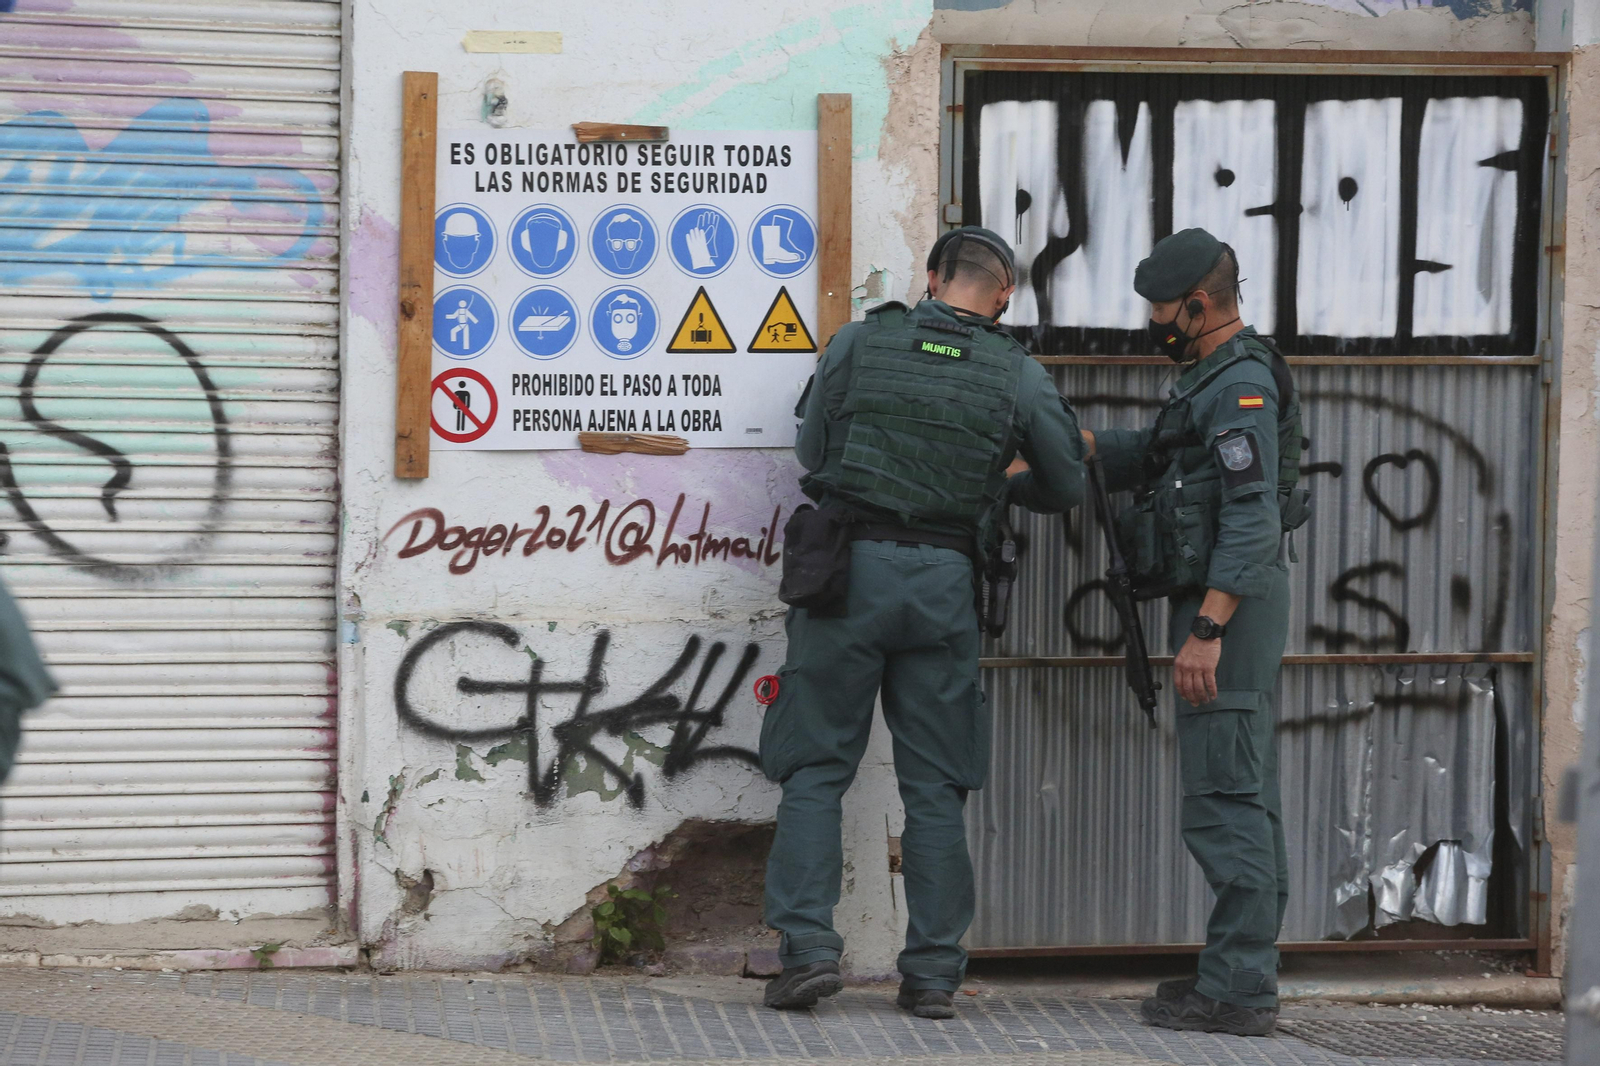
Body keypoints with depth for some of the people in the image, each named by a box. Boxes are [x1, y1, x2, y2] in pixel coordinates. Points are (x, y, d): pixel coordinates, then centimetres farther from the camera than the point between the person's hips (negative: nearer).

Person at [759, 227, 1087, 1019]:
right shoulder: (1018, 377, 3)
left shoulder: (859, 343, 2)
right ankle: (933, 973, 7)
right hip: (943, 579, 1)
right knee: (934, 784, 7)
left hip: (847, 566, -1)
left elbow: (810, 449, 11)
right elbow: (1067, 486, 14)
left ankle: (807, 946, -6)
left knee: (816, 767, 5)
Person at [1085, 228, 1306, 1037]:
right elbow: (1144, 459, 27)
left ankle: (1236, 989, -11)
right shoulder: (1219, 381, 18)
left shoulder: (1242, 386, -16)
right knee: (1244, 797, 13)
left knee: (1225, 799, -11)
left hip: (1228, 605, -11)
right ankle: (1245, 977, 19)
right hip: (1223, 606, 11)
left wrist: (1206, 630, -26)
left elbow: (1253, 523, -23)